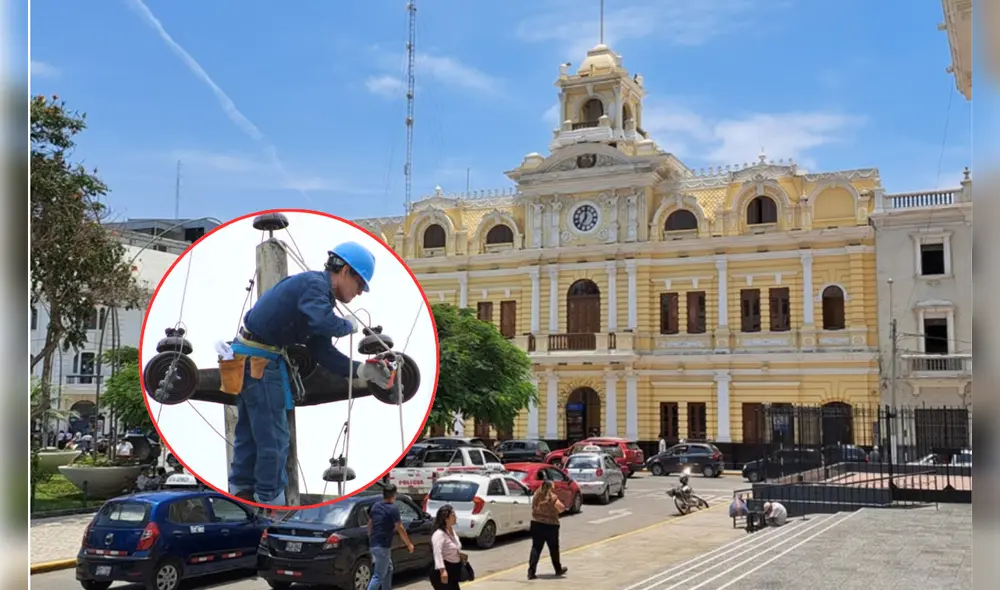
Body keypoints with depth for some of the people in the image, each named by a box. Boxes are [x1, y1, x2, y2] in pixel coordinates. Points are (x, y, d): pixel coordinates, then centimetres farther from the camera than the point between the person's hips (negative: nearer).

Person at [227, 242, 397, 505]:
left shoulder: (318, 293, 14)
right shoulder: (314, 284, -15)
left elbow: (323, 352, 10)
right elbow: (323, 323, -36)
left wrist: (361, 371, 1)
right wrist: (349, 325, -14)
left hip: (249, 358, 10)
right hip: (259, 360, -10)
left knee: (249, 432, 19)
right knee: (273, 436, 0)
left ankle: (242, 492, 30)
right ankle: (270, 500, 11)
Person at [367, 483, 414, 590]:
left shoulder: (375, 506, 9)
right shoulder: (393, 509, -13)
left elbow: (370, 524, 16)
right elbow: (400, 529, -10)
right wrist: (409, 544, 1)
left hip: (374, 544, 8)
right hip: (383, 546, -8)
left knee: (388, 570, 22)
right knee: (378, 576, -6)